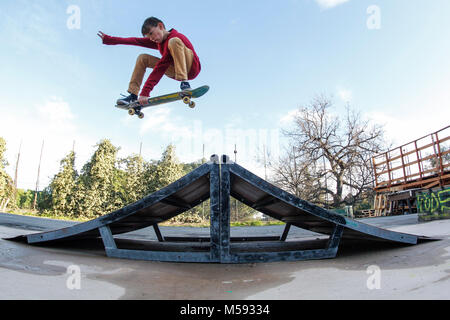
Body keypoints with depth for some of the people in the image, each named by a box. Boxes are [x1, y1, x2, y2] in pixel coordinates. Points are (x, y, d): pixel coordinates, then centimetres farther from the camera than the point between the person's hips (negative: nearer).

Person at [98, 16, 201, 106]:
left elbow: (161, 67, -27)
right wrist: (109, 39, 11)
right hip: (175, 71, 8)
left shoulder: (174, 37, -21)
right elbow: (136, 41, 11)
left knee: (173, 42, -32)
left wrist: (145, 92, -30)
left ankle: (184, 83, -38)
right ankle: (133, 95, 2)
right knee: (142, 58, 8)